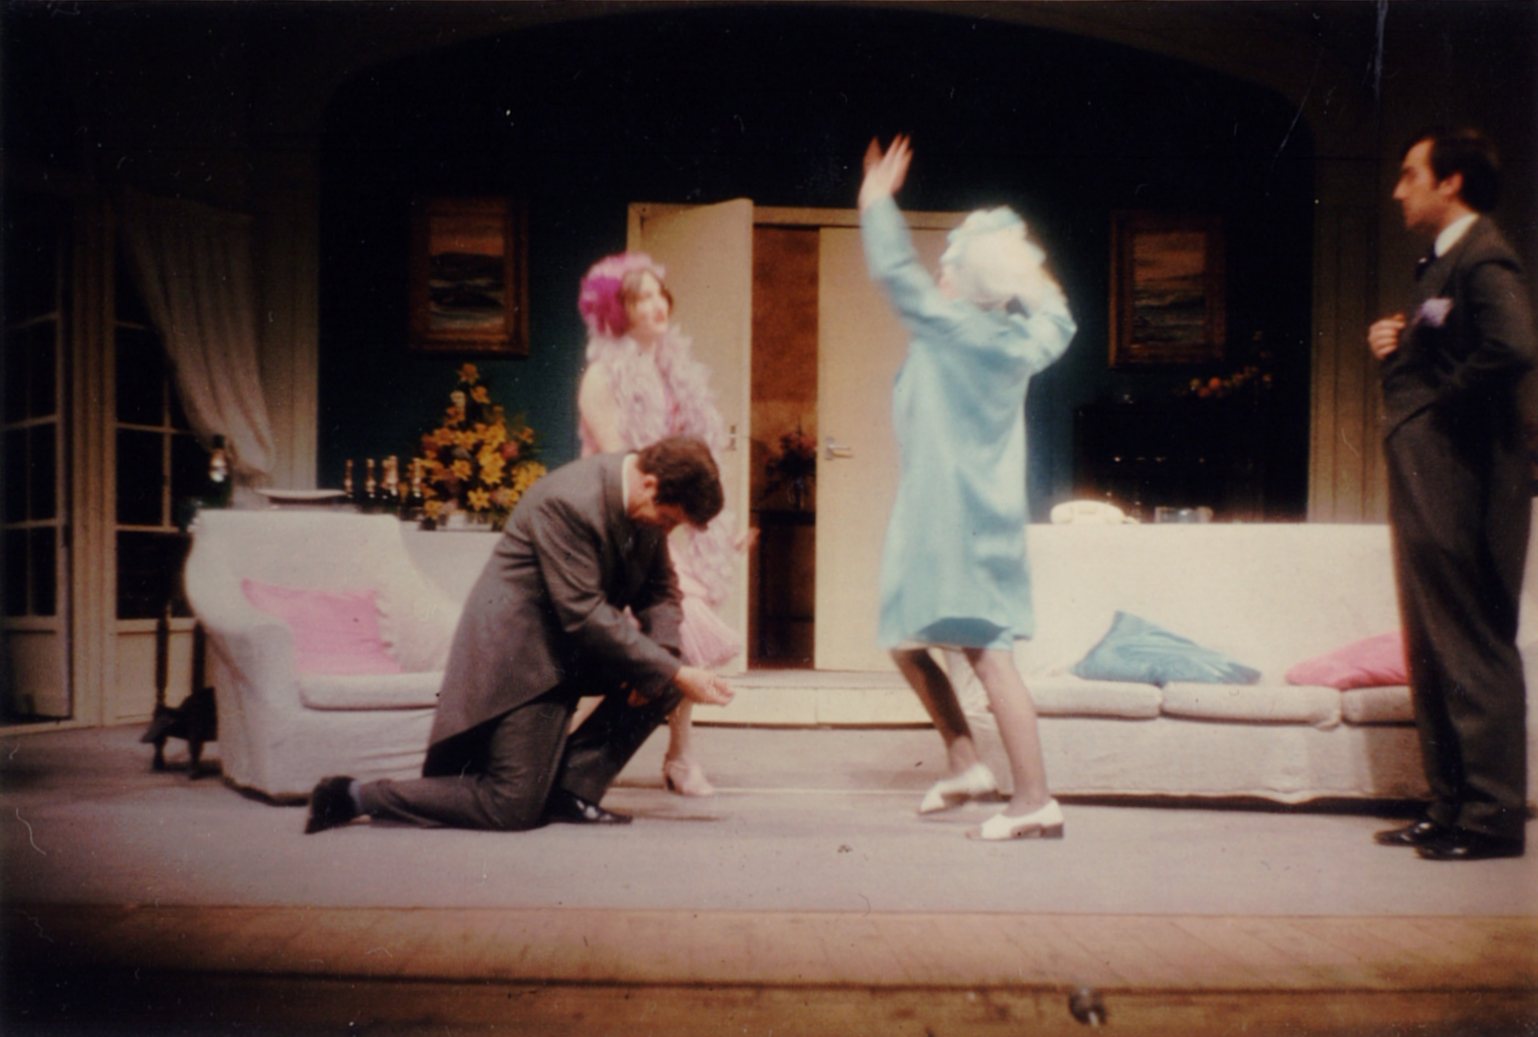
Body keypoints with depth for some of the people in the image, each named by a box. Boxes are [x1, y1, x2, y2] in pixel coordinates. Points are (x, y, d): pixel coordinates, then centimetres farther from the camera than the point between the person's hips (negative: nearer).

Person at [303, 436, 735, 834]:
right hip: (519, 650, -9)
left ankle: (572, 788, 1)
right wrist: (674, 673, -28)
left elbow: (660, 586, 8)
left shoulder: (647, 502, -2)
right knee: (513, 809, -10)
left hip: (572, 648, 9)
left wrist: (663, 654, -13)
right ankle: (356, 796, 4)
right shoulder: (568, 502, -28)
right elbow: (583, 615, -29)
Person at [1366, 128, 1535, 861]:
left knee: (1475, 651, -4)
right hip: (1426, 490, 10)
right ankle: (1450, 806, 22)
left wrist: (1448, 404, -16)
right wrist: (1395, 351, 5)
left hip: (1462, 490, -10)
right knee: (1432, 653, 13)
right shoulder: (1439, 262, 19)